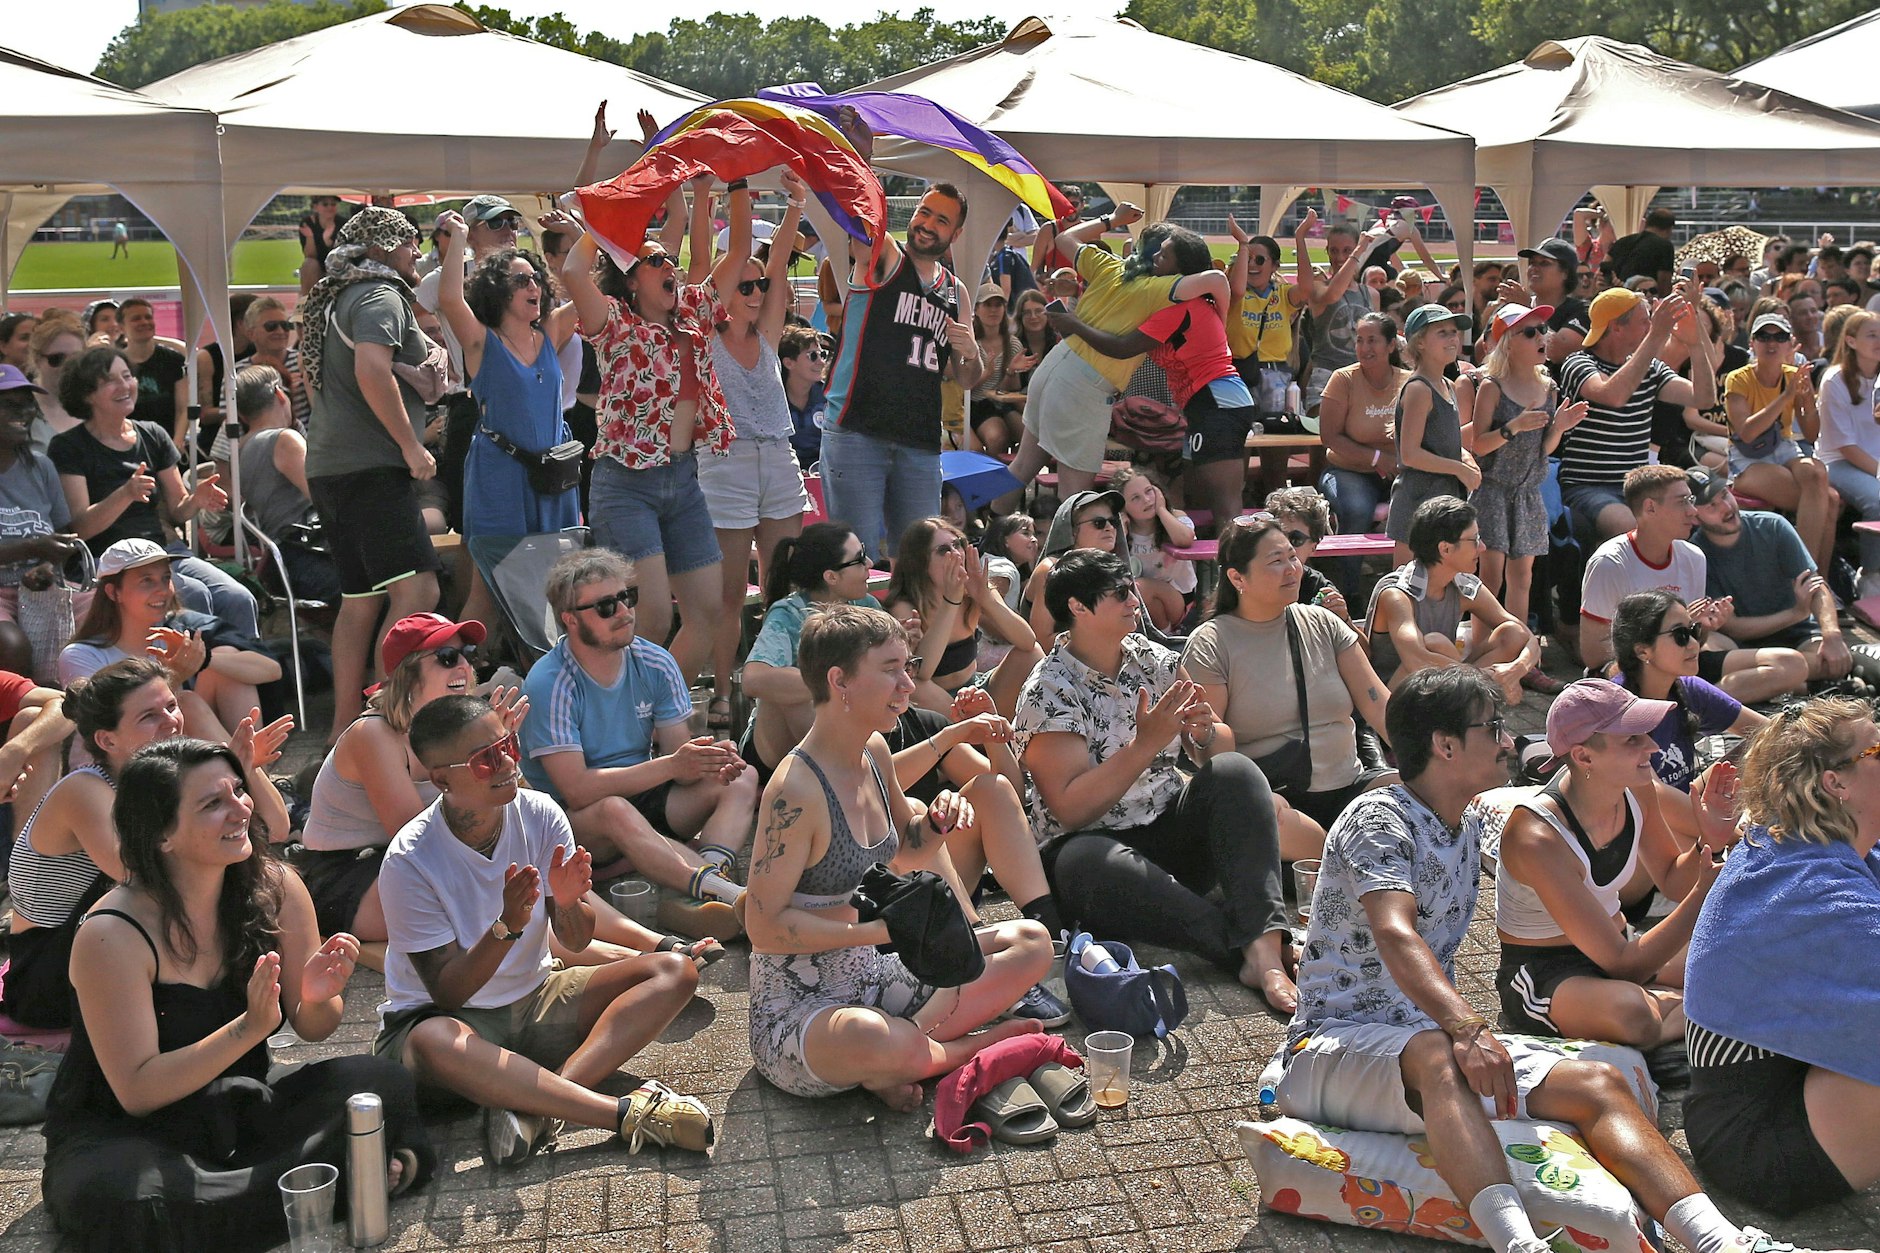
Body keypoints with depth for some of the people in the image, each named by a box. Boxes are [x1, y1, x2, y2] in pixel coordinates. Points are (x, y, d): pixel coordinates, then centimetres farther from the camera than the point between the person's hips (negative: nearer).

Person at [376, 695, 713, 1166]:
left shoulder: (539, 814, -9)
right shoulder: (410, 861, -20)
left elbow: (576, 942, -4)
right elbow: (447, 993, -20)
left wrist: (567, 903, -27)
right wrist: (507, 926, -36)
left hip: (534, 1002, 5)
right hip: (444, 1015, -5)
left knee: (675, 972, -14)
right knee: (434, 1043, -41)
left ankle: (532, 1105, -31)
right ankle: (630, 1113, -37)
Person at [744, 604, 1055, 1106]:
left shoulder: (874, 751, 3)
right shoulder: (796, 789, -23)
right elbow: (765, 925, -21)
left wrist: (936, 820, -1)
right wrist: (880, 929, -25)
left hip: (873, 979, 9)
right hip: (797, 1011, -9)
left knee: (1031, 942, 4)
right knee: (874, 1041, -42)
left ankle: (905, 1048, -11)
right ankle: (975, 1046, -7)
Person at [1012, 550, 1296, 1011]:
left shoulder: (1154, 659, 7)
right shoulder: (1048, 692, -10)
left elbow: (1220, 747, 11)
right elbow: (1070, 809, -19)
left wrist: (1206, 732, -13)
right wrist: (1147, 743, -24)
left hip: (1171, 829, 5)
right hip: (1090, 846, -5)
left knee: (1236, 770, -20)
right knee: (1089, 862, -39)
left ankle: (1266, 949, -37)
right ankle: (1251, 951, -39)